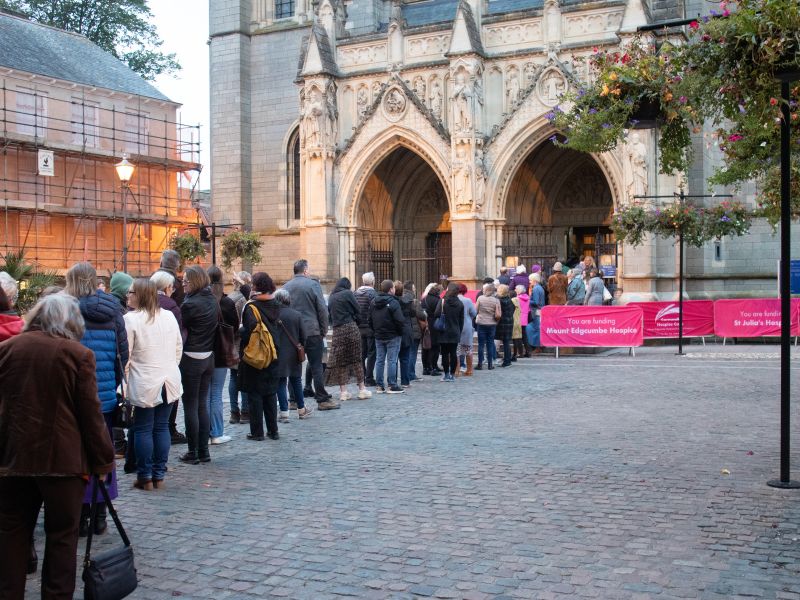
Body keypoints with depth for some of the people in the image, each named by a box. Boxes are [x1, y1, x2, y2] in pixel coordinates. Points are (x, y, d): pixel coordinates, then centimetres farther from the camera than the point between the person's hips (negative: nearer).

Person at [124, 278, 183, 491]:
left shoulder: (131, 319, -11)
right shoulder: (169, 316, 6)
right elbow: (178, 347, 13)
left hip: (144, 384, -5)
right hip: (169, 381, 5)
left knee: (143, 429, 4)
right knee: (162, 427, 10)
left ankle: (145, 477, 7)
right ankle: (159, 475, 15)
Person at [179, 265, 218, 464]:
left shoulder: (191, 304, -17)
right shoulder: (213, 301, 5)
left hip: (191, 358, -7)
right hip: (208, 357, 7)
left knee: (190, 406, 1)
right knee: (202, 404, 13)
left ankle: (193, 452, 6)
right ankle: (204, 451, 16)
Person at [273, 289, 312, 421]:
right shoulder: (297, 315, -1)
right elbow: (303, 336, 2)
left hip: (279, 353, -3)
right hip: (294, 353, 3)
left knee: (281, 382, 2)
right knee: (296, 380, 16)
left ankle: (284, 412, -1)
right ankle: (301, 409, 23)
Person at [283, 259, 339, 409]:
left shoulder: (285, 287, 7)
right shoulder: (313, 284, -6)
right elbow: (322, 309, -8)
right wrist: (324, 330, 2)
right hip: (312, 332, -4)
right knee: (316, 366, -1)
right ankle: (322, 399, -1)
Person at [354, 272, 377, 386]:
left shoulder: (356, 293, 5)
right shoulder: (371, 293, -13)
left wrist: (356, 323, 13)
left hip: (359, 328, 6)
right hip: (370, 327, -6)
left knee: (361, 353, 14)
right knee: (371, 353, 1)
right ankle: (369, 378, 0)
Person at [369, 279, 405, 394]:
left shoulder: (374, 302, 6)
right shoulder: (393, 302, -15)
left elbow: (370, 320, 9)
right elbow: (400, 320, -20)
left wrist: (376, 330, 16)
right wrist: (400, 332, -5)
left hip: (379, 336, 6)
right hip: (393, 337, -6)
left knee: (379, 360, 10)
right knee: (392, 360, -2)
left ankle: (379, 385, 12)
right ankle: (392, 386, 0)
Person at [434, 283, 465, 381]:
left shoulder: (443, 301, -10)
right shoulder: (460, 304, 2)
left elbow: (436, 314, -15)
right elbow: (461, 320, 7)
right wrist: (459, 332, 14)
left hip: (444, 332, -3)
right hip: (455, 333, 3)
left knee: (445, 353, 3)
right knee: (453, 353, 5)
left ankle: (446, 374, 4)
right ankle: (452, 374, 7)